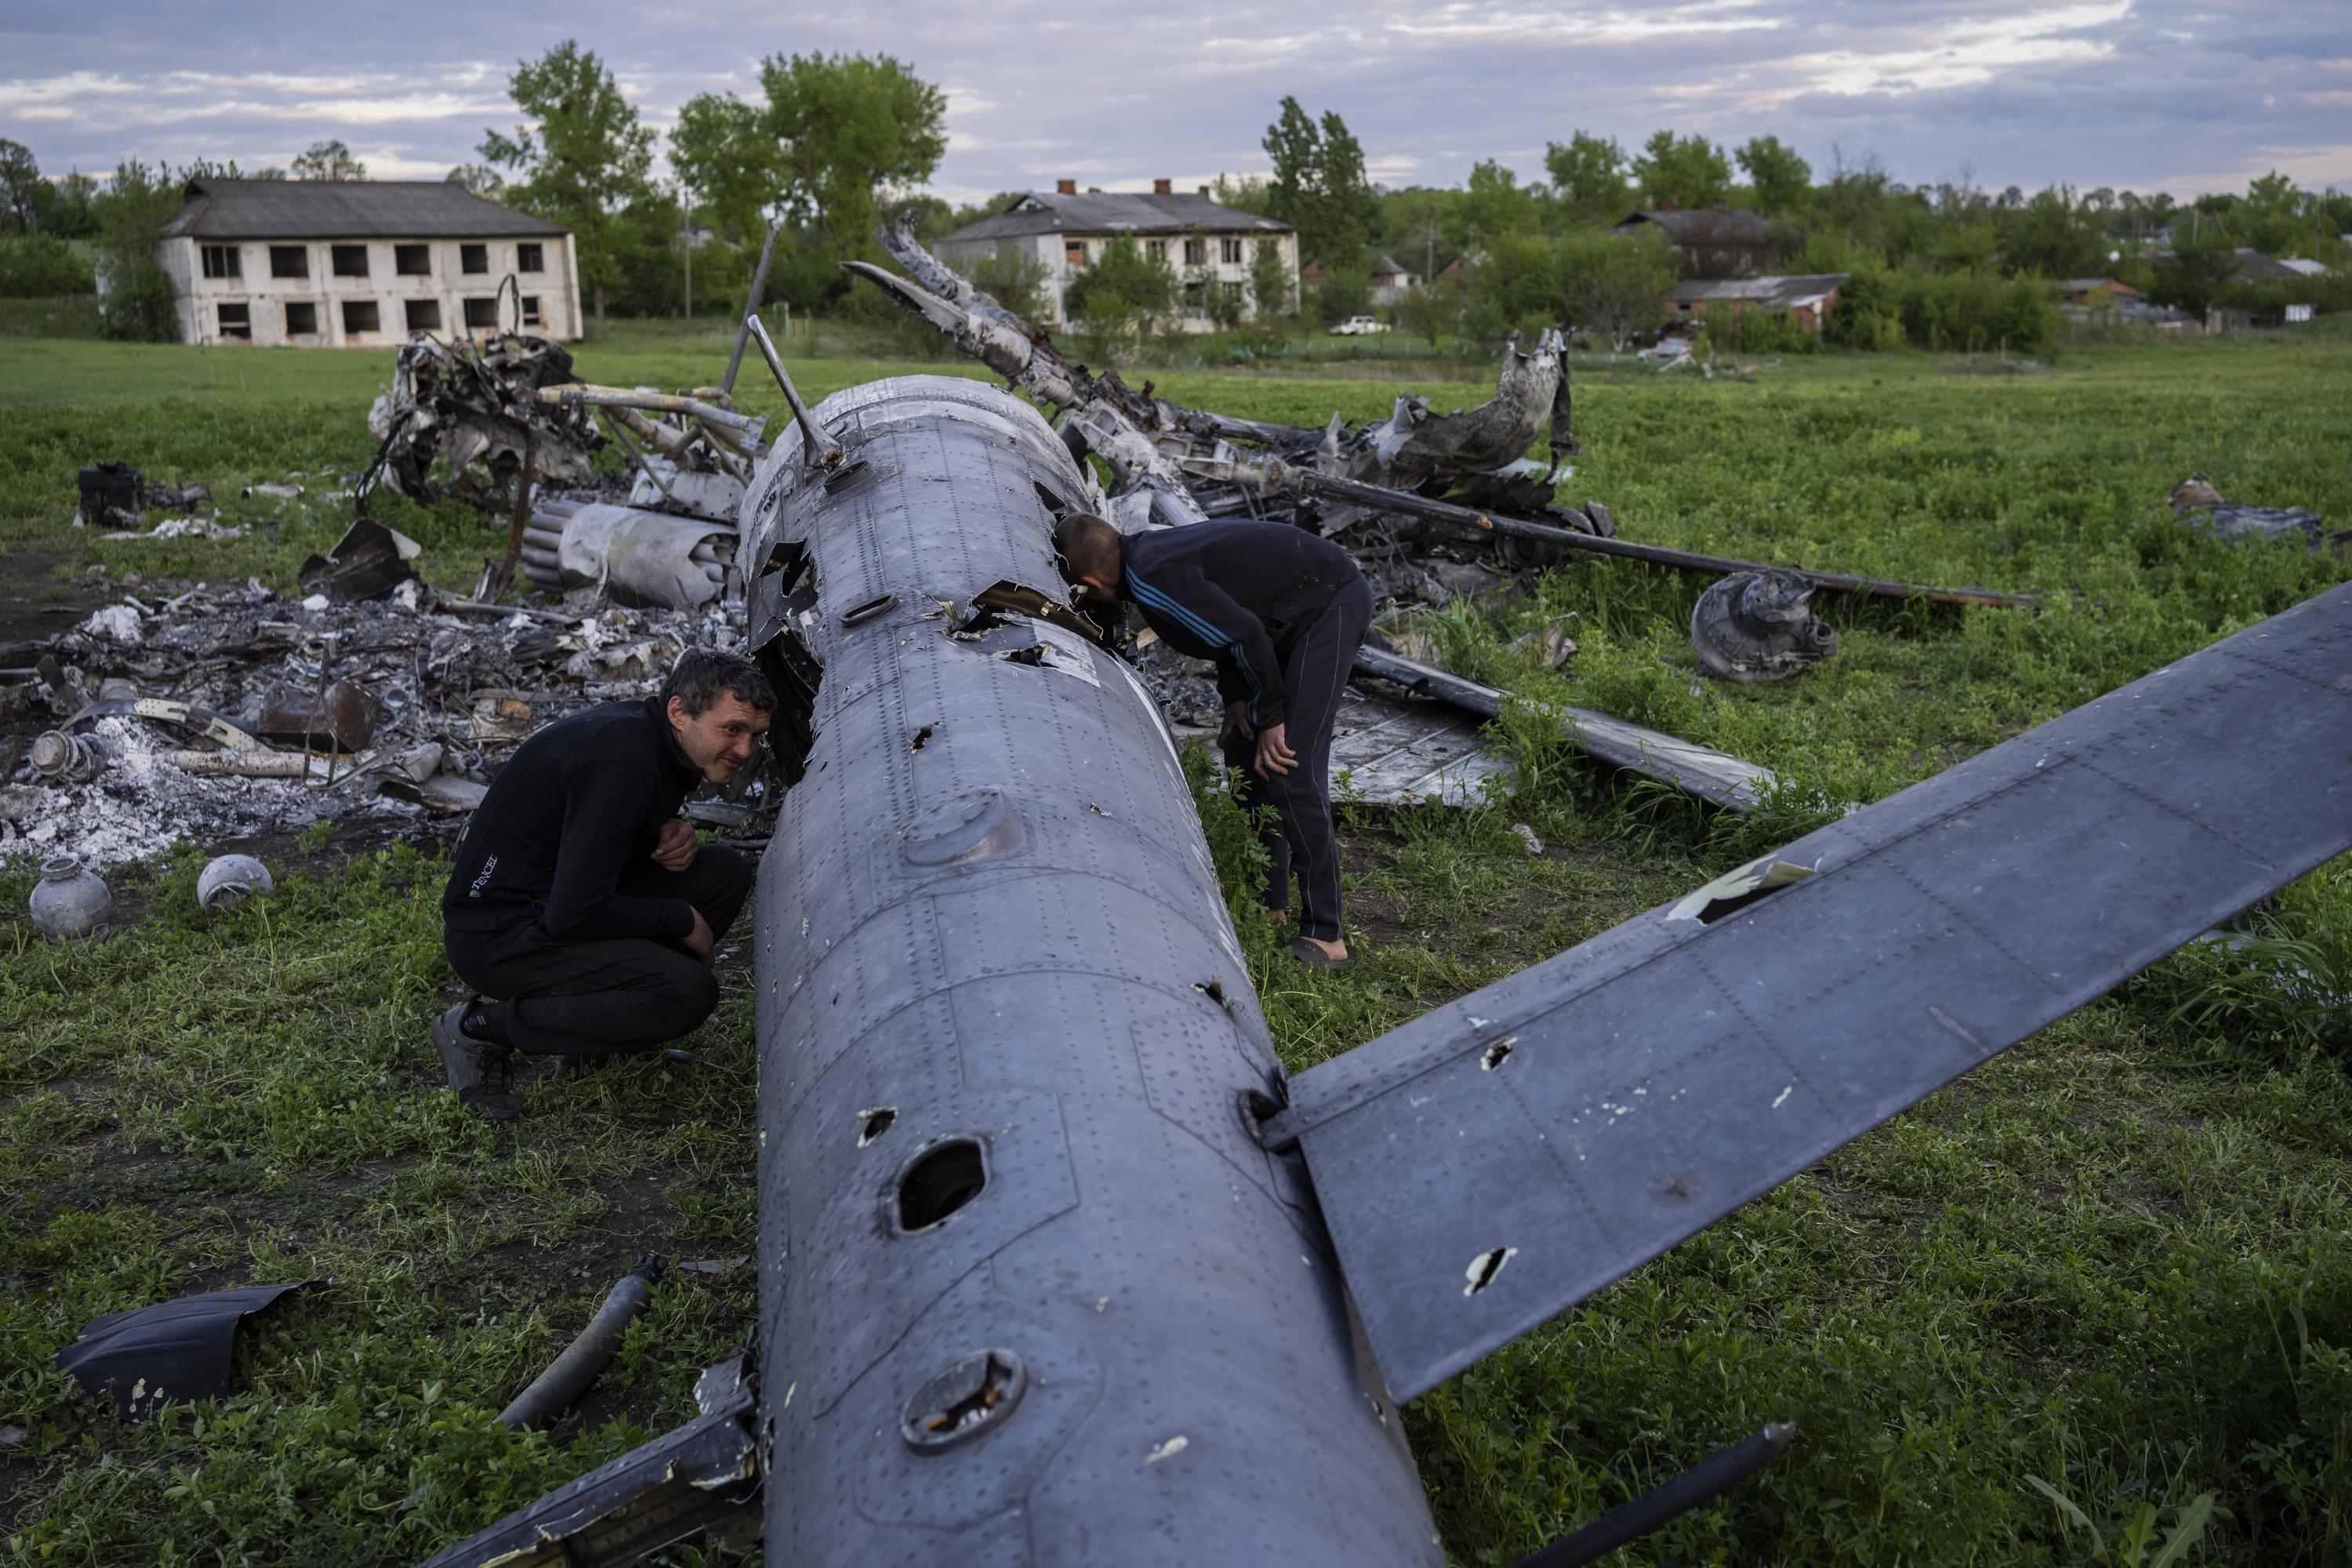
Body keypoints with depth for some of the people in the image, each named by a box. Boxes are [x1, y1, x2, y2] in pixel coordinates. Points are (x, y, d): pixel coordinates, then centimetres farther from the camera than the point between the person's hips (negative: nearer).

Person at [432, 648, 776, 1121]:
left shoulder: (647, 732, 4)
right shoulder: (624, 760, -26)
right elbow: (571, 916, -27)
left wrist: (668, 833, -1)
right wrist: (683, 920, -13)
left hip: (555, 901, 10)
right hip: (496, 934, -10)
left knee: (726, 871, 4)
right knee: (690, 992, -25)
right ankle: (481, 1028, -10)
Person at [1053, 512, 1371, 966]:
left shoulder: (1153, 580, -23)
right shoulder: (1148, 550, 6)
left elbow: (1245, 634, -23)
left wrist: (1269, 718, -13)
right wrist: (1236, 699, 7)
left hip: (1333, 603, -10)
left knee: (1290, 767, -15)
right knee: (1243, 752, 12)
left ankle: (1324, 936, -10)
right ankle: (1270, 909, 21)